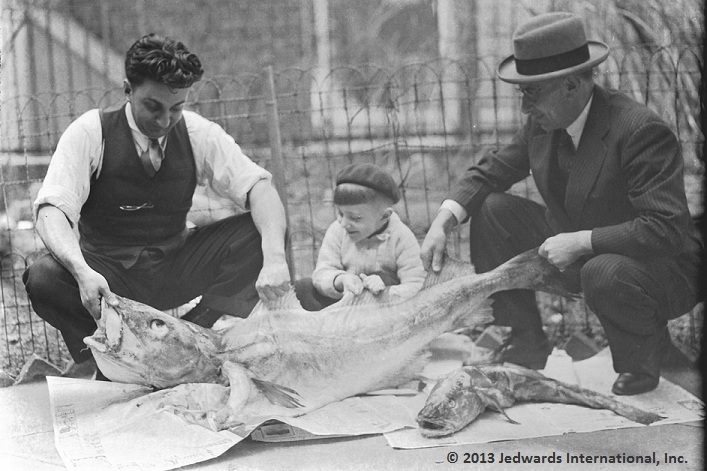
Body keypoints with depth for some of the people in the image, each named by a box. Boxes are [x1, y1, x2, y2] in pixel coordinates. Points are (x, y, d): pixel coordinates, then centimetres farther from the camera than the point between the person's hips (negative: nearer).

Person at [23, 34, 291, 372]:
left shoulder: (197, 133, -5)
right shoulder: (90, 133, -13)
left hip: (176, 273, 2)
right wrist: (82, 272, -45)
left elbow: (258, 186, -14)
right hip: (108, 272, -2)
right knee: (42, 279, -33)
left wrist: (274, 257, -34)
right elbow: (52, 210, -24)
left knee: (260, 230, -19)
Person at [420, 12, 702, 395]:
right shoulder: (542, 123, -5)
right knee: (491, 209, -4)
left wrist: (581, 241, -34)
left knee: (605, 273, -41)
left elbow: (667, 230, -33)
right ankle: (527, 345, 6)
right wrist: (443, 221, -11)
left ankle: (643, 358, -5)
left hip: (662, 269, -7)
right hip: (577, 253, 7)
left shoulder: (641, 131, -28)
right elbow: (491, 171, 6)